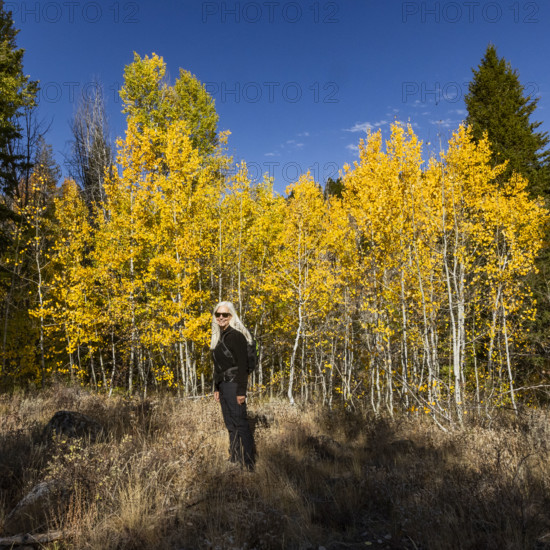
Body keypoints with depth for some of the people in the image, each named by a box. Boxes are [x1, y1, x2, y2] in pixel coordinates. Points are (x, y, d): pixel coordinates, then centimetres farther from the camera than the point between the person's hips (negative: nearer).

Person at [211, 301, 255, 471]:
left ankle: (248, 462, 1)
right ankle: (235, 458, 23)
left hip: (234, 385, -9)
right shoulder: (219, 336, 14)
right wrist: (216, 388, 18)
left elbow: (243, 365, -16)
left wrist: (241, 391, -19)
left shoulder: (236, 336, -12)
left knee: (240, 422, -6)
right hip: (223, 385, 9)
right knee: (230, 423, 13)